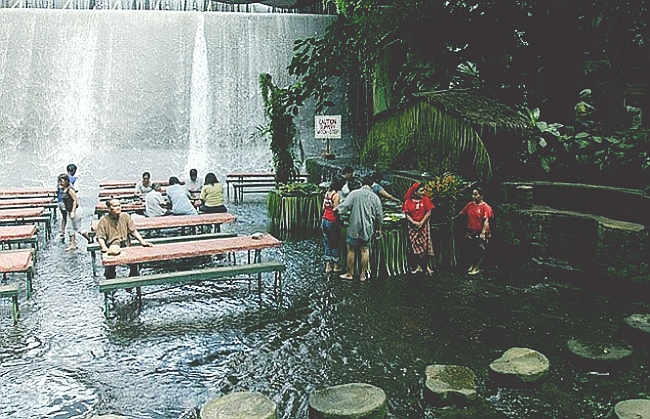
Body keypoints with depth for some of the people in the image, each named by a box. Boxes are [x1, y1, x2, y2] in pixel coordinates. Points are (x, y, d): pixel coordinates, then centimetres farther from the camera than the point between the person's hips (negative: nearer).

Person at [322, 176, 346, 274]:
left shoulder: (327, 193, 6)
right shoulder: (337, 195, -16)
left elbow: (323, 208, 10)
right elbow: (335, 210, -18)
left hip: (324, 220, 7)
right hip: (333, 222, -7)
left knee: (327, 244, 13)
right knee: (335, 244, 8)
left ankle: (327, 266, 16)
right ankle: (335, 266, 17)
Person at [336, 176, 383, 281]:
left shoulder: (354, 194, -8)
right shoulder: (375, 197, 2)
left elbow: (344, 207, -15)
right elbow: (379, 215, 5)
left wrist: (338, 209, 7)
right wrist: (378, 229, 18)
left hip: (354, 227, -3)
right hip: (368, 229, 3)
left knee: (351, 250, 7)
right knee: (364, 250, 12)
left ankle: (349, 274, 15)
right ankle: (363, 274, 17)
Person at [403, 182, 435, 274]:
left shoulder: (425, 199, -2)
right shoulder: (408, 201, -2)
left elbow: (429, 212, -5)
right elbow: (407, 214, -2)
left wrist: (422, 222, -12)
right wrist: (414, 222, -15)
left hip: (424, 225, -1)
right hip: (413, 227, 1)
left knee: (425, 245, -1)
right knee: (416, 246, 5)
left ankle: (427, 266, 7)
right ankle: (418, 267, 11)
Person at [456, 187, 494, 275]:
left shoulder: (485, 207, -14)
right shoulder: (470, 205, 3)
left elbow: (486, 221, -19)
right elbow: (462, 212, 21)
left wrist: (483, 233, -27)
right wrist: (455, 217, 36)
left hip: (480, 232, -5)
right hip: (471, 232, 6)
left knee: (480, 252, 1)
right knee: (471, 250, 15)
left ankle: (476, 268, 11)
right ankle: (471, 266, 30)